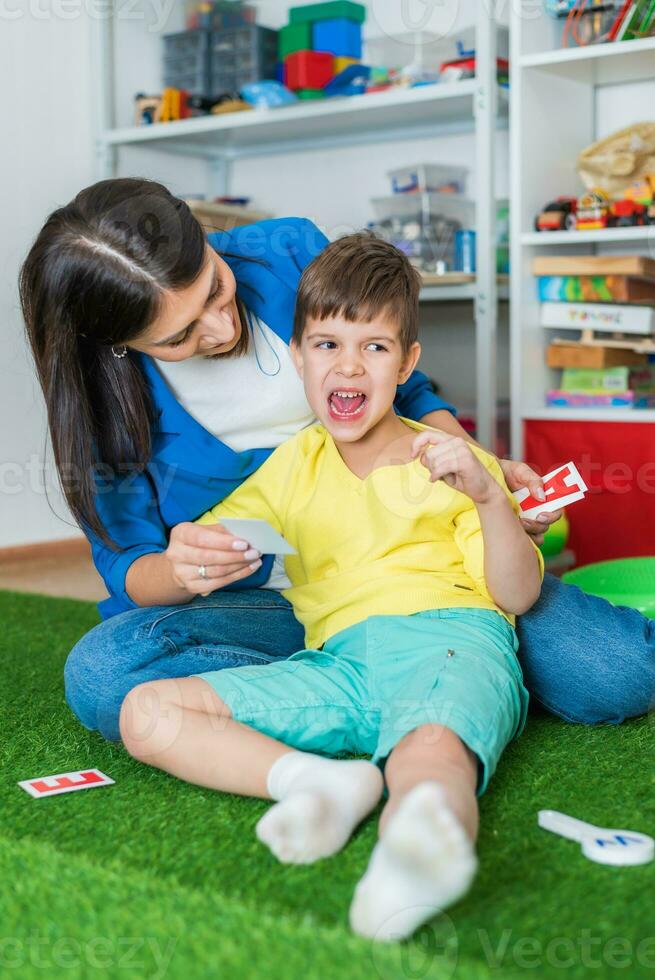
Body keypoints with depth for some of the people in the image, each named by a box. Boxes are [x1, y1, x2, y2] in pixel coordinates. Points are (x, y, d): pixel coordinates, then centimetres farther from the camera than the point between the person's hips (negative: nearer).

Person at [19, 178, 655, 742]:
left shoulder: (290, 253, -8)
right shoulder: (100, 385, -10)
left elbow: (405, 391, 7)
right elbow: (127, 567, -5)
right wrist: (178, 570, -29)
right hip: (260, 601, 0)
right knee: (98, 673, -33)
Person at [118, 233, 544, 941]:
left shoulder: (447, 459, 15)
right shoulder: (291, 467, 26)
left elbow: (518, 595, 7)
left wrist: (489, 496, -10)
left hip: (450, 637, -4)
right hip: (339, 661, 4)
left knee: (433, 751, -41)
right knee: (145, 714, -14)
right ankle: (320, 779, -35)